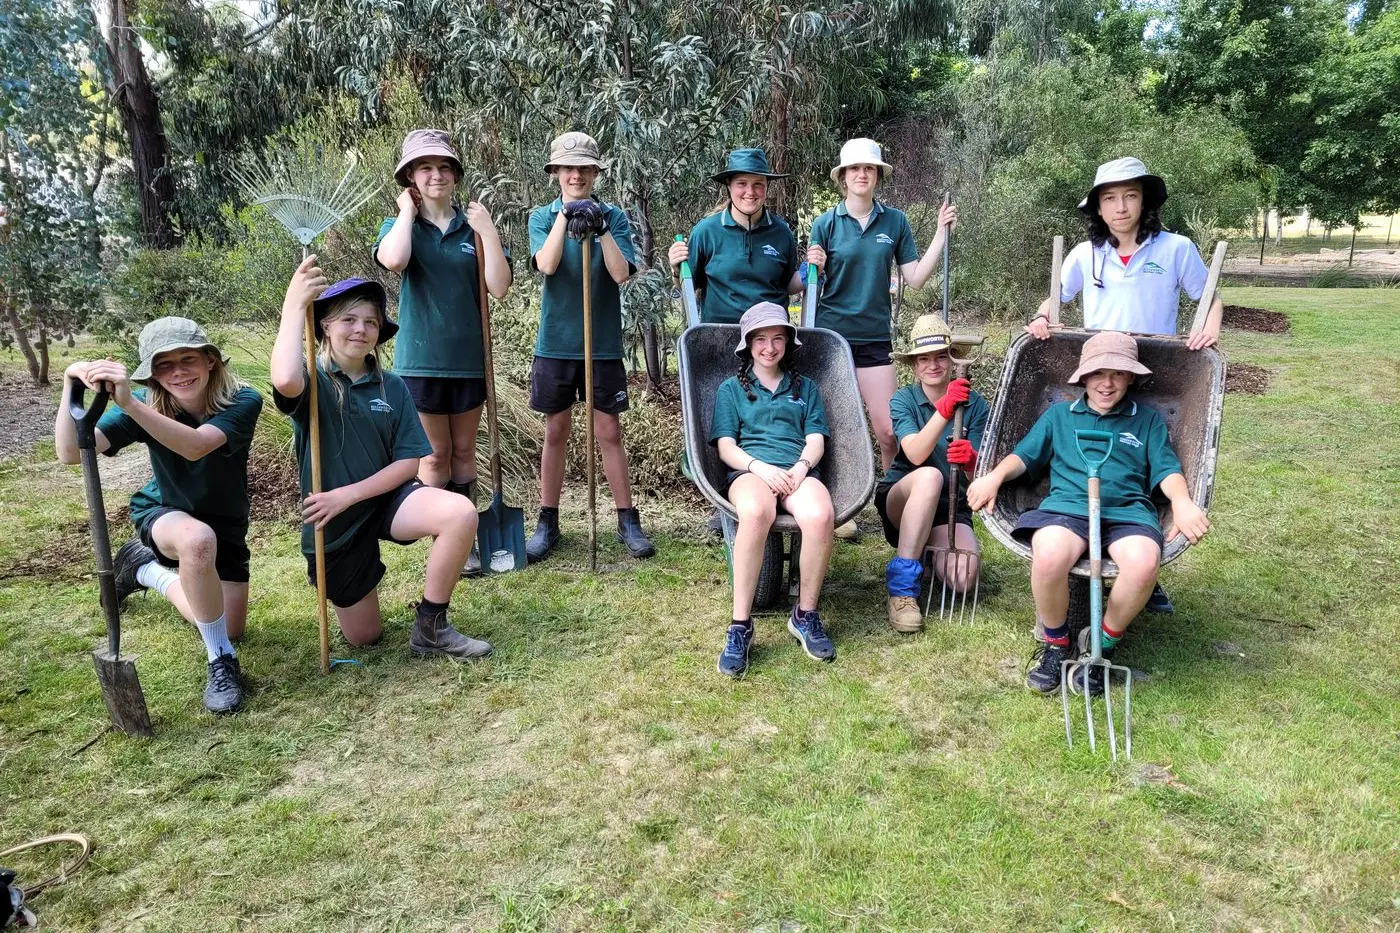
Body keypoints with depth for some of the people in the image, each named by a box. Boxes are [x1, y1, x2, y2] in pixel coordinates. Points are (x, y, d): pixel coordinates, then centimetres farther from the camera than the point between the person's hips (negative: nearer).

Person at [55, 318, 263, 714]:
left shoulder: (243, 402, -26)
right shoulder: (144, 405, -21)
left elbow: (196, 446, -46)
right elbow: (70, 452, -33)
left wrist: (130, 403, -58)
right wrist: (71, 384, -47)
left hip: (226, 527, 2)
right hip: (163, 515, -2)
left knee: (228, 632, 6)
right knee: (198, 540, -41)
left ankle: (148, 570, 30)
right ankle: (221, 662, -22)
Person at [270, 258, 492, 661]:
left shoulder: (392, 387, -2)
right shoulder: (314, 380, -12)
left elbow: (409, 462, -6)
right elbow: (284, 381, -39)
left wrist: (350, 494, -18)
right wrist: (294, 305, -32)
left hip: (384, 498, 2)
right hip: (334, 522, -2)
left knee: (461, 512, -31)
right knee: (364, 638, 10)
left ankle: (430, 628, -14)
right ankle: (329, 578, 44)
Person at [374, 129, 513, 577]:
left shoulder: (474, 226, 3)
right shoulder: (399, 225, -1)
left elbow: (499, 288, -9)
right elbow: (393, 260, -26)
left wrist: (487, 230, -12)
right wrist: (407, 210, -12)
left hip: (469, 356, 2)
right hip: (421, 358, -2)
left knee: (464, 451, 12)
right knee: (435, 453, 7)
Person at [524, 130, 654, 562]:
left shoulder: (613, 215, 2)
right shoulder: (543, 216, 4)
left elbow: (622, 273, -11)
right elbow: (546, 264, -15)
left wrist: (601, 229, -20)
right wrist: (565, 215, -23)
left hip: (604, 344, -1)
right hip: (556, 343, 1)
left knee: (609, 433, 4)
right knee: (556, 433, 9)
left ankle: (628, 521, 14)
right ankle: (547, 522, 20)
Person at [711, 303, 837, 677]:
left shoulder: (805, 387, 26)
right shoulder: (731, 389, 21)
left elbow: (816, 441, 14)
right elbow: (726, 446, 7)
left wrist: (801, 467, -10)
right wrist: (759, 467, -13)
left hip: (798, 471, 2)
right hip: (749, 471, -1)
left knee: (820, 516, -37)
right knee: (756, 512, -41)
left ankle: (805, 615, -17)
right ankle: (740, 626, -34)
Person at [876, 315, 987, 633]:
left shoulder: (975, 404, -2)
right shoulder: (903, 400, -5)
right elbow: (915, 455, -24)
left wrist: (970, 462, -32)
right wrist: (944, 410, -37)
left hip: (951, 507, 2)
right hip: (900, 502, -2)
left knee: (962, 580, -26)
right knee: (929, 476, -38)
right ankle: (902, 585, -31)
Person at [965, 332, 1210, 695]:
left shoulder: (1148, 419, 22)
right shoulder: (1059, 414, 23)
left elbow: (1167, 469, 11)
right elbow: (1024, 456, 16)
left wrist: (1182, 502, -10)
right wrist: (995, 476, -4)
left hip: (1128, 511, 1)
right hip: (1067, 506, 0)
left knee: (1143, 564, -35)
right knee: (1048, 557, -36)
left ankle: (1102, 644, -5)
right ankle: (1055, 643, -6)